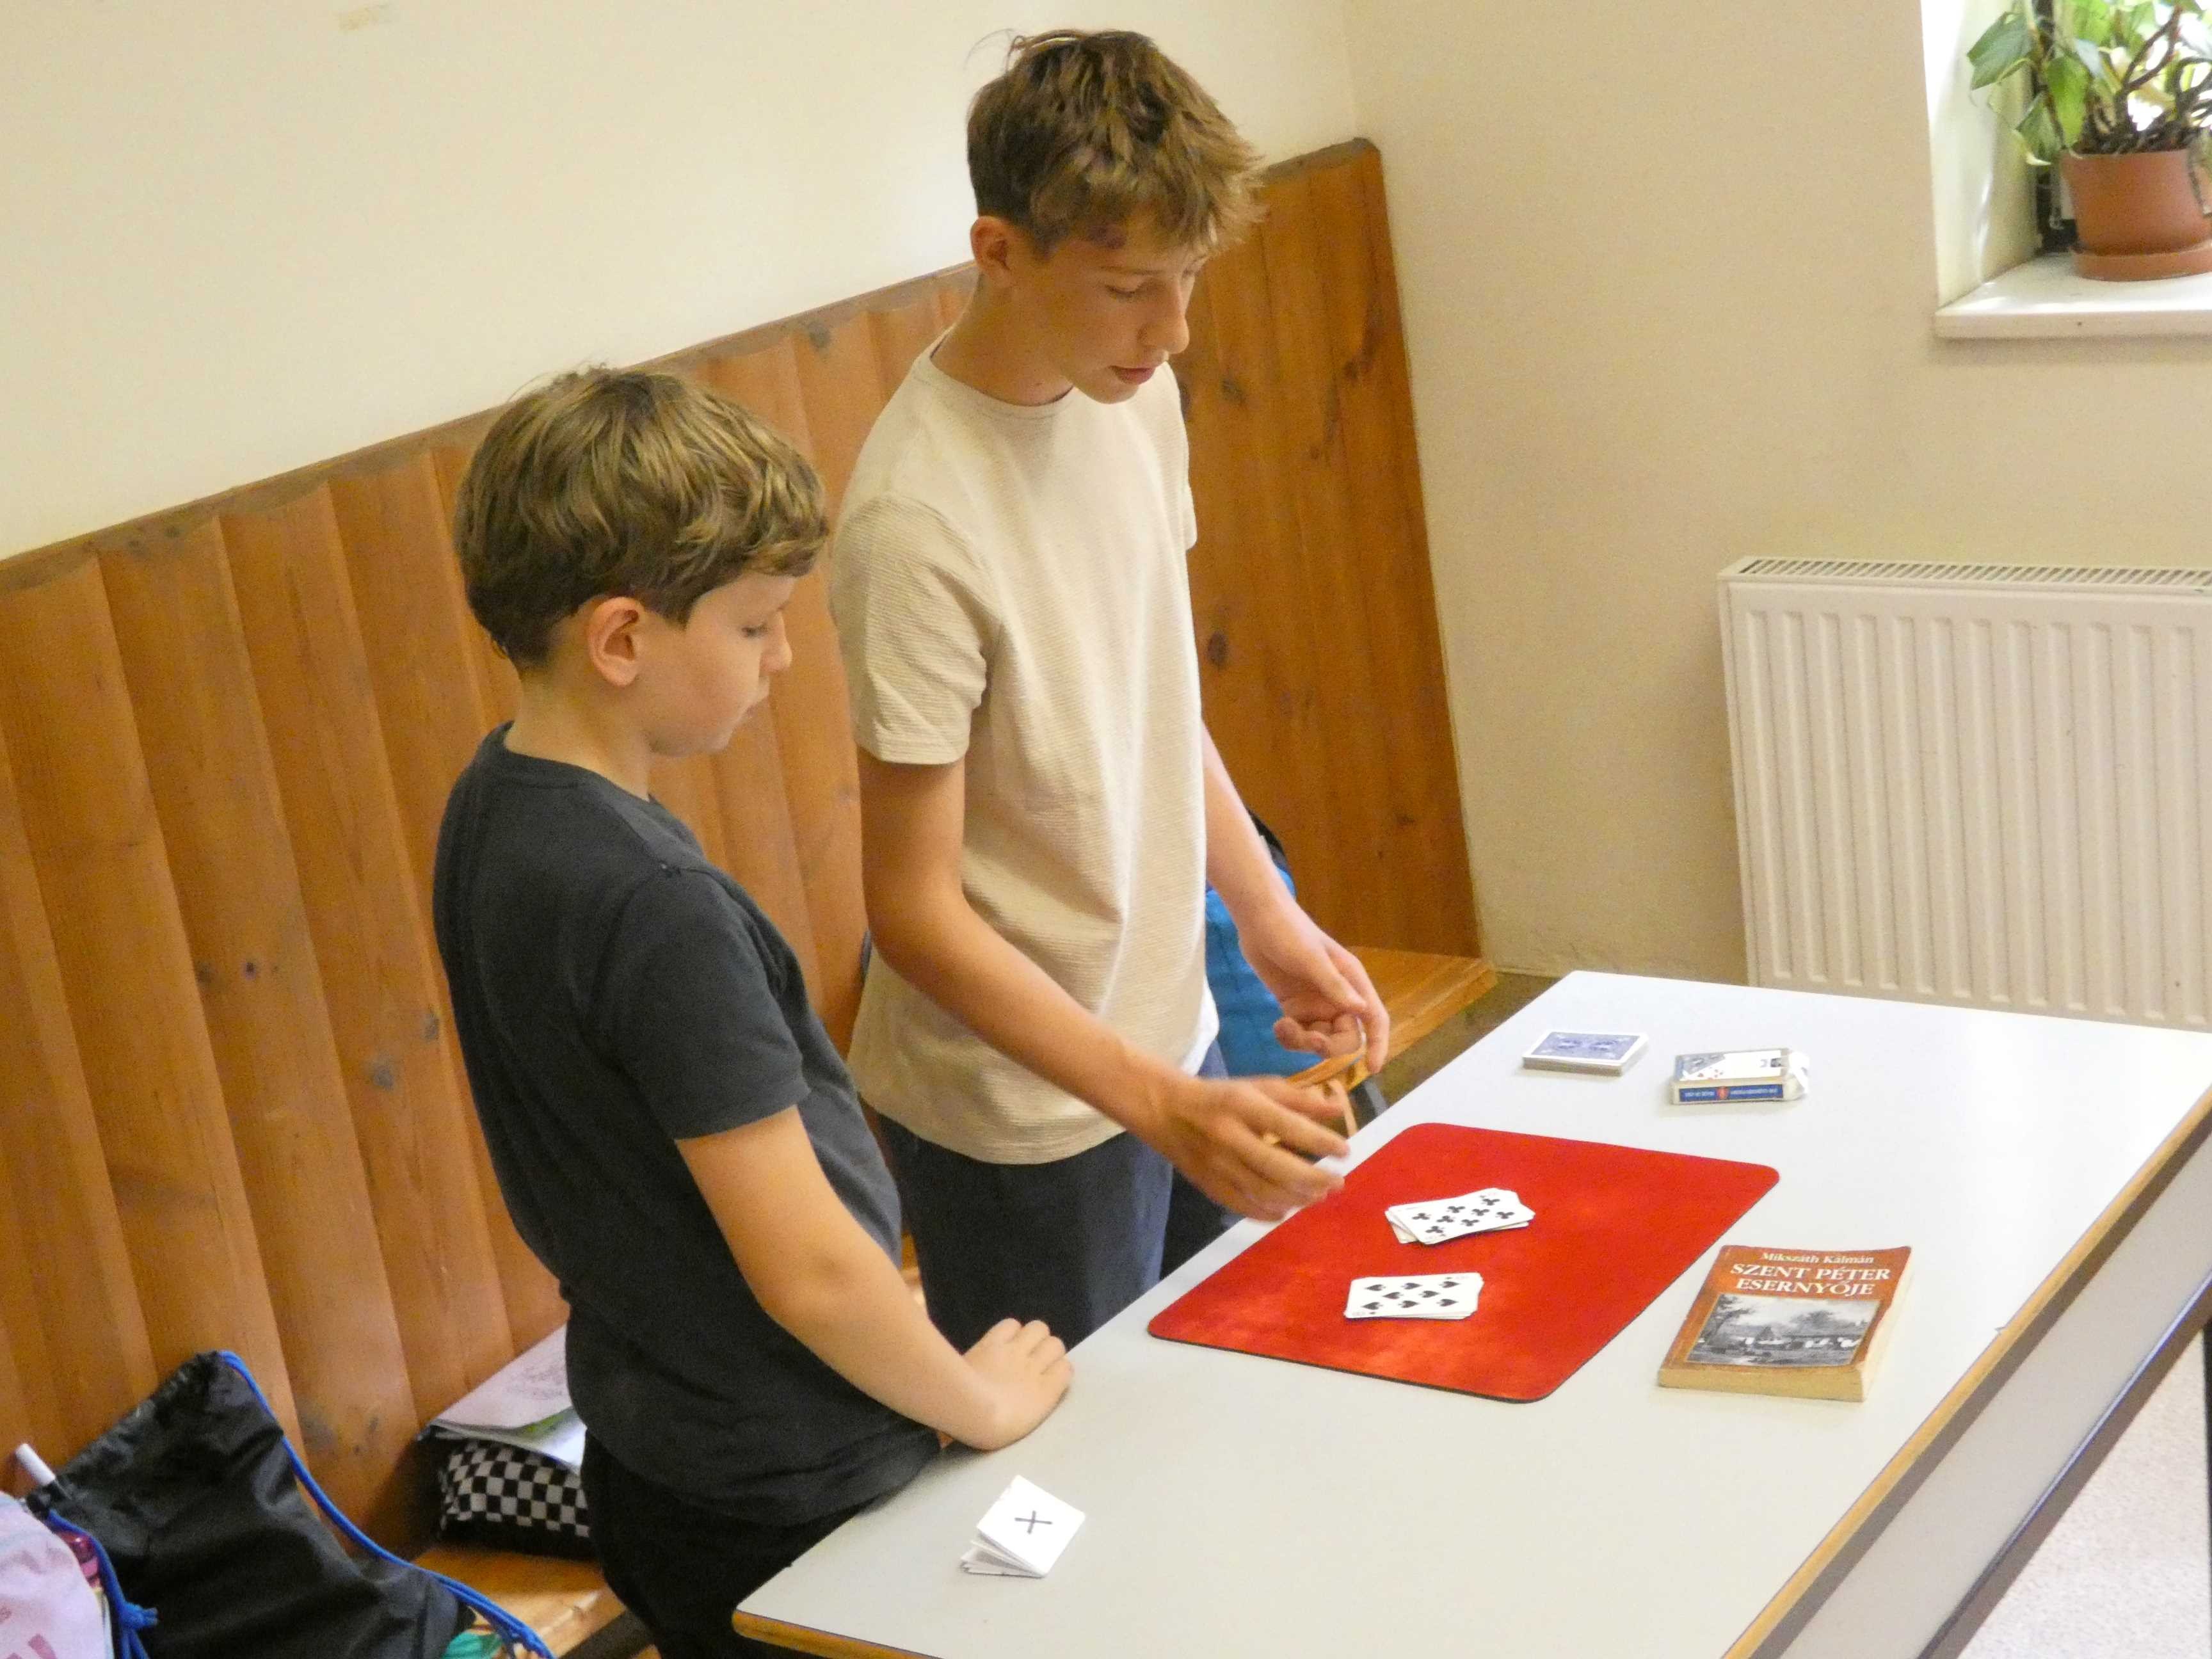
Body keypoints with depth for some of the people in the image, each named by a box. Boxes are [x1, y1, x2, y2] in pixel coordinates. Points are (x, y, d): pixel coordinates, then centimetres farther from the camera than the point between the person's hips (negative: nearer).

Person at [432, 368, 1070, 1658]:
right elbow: (809, 1269, -27)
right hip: (793, 1511, -8)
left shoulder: (496, 805, -1)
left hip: (650, 1448, 8)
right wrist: (982, 1404, -9)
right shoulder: (654, 906, -28)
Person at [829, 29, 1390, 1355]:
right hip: (1019, 1113, -7)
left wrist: (1270, 914, 9)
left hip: (1169, 1035, 7)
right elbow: (915, 909, -23)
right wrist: (1161, 1105, -29)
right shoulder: (919, 519, -26)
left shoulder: (1135, 395, -2)